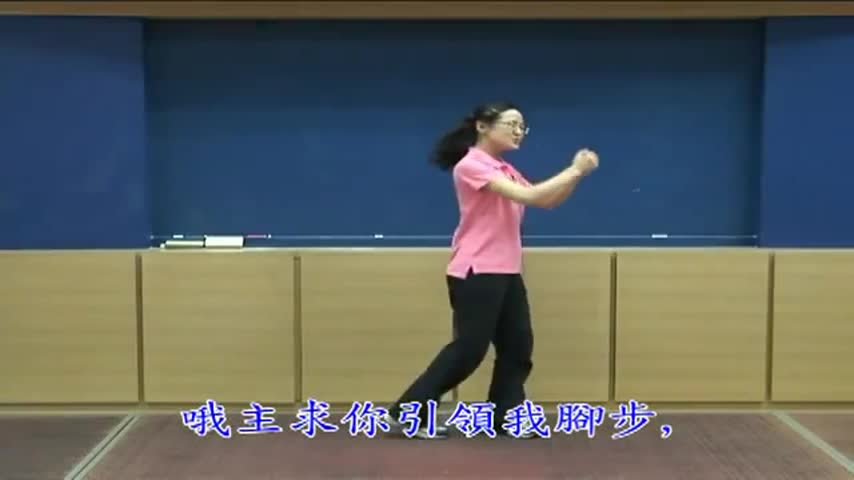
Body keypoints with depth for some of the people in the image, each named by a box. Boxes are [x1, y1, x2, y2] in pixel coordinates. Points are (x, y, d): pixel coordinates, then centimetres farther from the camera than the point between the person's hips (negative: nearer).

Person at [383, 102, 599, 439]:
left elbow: (547, 201, 12)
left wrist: (575, 173, -2)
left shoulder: (505, 171, 16)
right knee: (469, 348, -5)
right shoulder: (471, 165, -13)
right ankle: (408, 412, 5)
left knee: (518, 346, 8)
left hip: (506, 272, 9)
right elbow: (529, 196, -23)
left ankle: (504, 418, 17)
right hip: (476, 273, -9)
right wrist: (574, 171, -18)